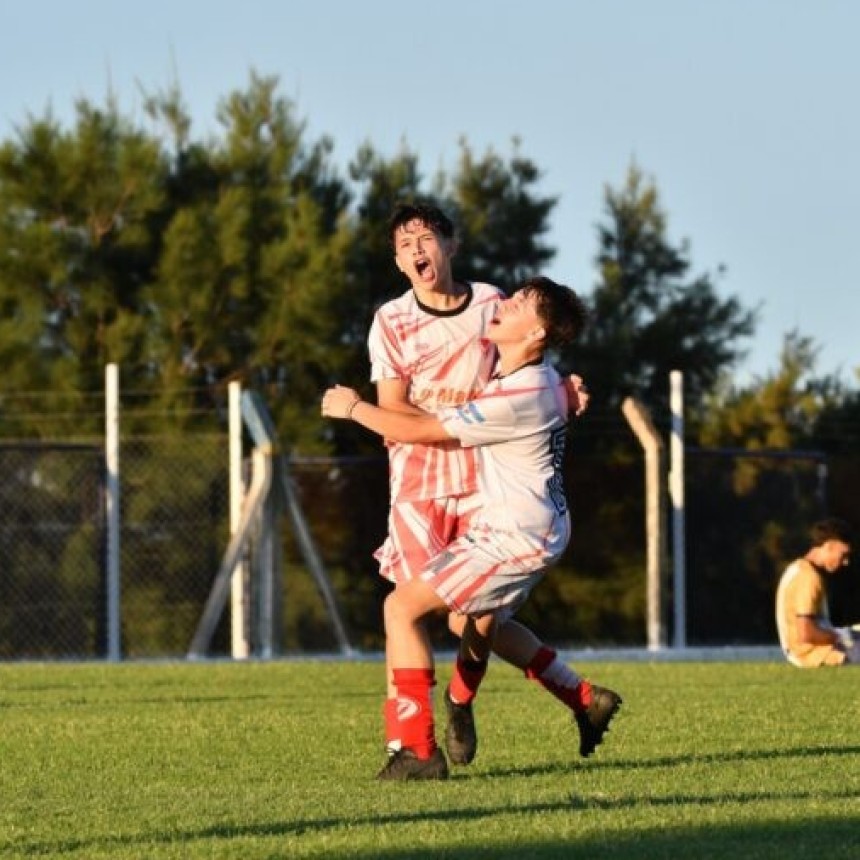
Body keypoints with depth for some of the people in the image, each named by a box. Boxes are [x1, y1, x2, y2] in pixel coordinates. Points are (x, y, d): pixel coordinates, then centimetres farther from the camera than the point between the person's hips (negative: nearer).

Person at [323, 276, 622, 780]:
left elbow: (419, 430, -16)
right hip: (539, 526, 10)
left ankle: (419, 751, -17)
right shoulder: (540, 380, 7)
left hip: (515, 535, -10)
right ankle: (588, 701, 33)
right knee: (475, 626, 29)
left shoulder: (518, 397, -24)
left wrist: (353, 408, -2)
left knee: (402, 606, -14)